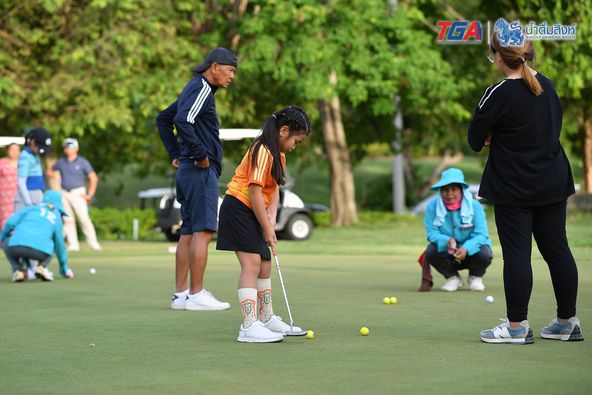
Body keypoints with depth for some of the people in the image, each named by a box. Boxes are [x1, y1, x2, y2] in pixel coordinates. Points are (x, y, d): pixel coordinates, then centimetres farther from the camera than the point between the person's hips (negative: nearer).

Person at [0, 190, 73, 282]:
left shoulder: (31, 208, 24)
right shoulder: (57, 219, 26)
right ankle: (42, 266, 7)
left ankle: (18, 269, 9)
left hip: (17, 247, -1)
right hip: (40, 252, 1)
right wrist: (64, 269, 47)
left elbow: (11, 222, 11)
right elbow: (60, 244, 34)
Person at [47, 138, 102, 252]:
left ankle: (93, 242, -10)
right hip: (64, 194, 4)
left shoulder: (82, 162, -2)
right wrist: (56, 175, 6)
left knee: (84, 218, -13)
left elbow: (94, 178, -5)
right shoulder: (61, 162, 10)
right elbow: (50, 171, 27)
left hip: (78, 194, -4)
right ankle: (73, 244, 4)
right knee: (68, 219, 1)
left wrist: (90, 195, -10)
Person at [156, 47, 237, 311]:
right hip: (201, 170, -10)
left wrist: (175, 154, 22)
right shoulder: (202, 88, -10)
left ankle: (181, 294, 10)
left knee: (188, 233, 9)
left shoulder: (194, 89, 21)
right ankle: (196, 295, -11)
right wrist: (200, 154, -19)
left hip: (187, 171, 10)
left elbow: (163, 119, 30)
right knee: (202, 231, -10)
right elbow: (183, 121, -26)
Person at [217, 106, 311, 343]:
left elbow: (274, 188, 8)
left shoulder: (279, 155, 13)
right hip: (238, 208, -10)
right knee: (251, 263, -18)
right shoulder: (263, 151, -20)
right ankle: (249, 326, -24)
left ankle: (266, 319, 32)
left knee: (265, 264, 17)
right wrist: (267, 229, -20)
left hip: (254, 213, 10)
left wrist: (272, 215, -10)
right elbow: (255, 191, -24)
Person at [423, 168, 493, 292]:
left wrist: (466, 248, -41)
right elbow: (431, 233, -16)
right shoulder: (433, 206, -12)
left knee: (484, 254, -33)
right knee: (431, 252, -30)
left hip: (470, 250, -1)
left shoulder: (474, 206, -16)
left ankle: (475, 277, 5)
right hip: (448, 255, 1)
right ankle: (452, 277, 2)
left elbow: (481, 234, -21)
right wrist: (446, 241, -38)